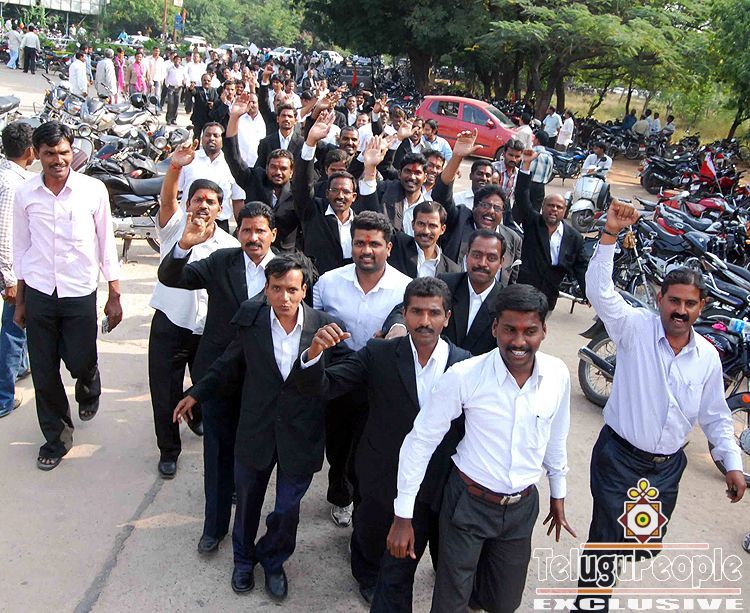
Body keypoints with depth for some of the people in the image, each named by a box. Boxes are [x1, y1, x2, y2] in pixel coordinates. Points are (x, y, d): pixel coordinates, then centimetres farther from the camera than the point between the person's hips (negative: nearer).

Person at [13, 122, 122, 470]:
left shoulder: (93, 190, -7)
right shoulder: (25, 195, -1)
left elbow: (106, 244, 0)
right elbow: (21, 249, 8)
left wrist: (114, 296, 0)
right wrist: (20, 302, 10)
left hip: (80, 294, -2)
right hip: (39, 295, 2)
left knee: (80, 363, 5)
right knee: (44, 373, 7)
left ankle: (89, 388, 43)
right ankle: (56, 437, 27)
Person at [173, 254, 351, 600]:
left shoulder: (326, 327, -14)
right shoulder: (250, 318, -10)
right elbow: (231, 364, 5)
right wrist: (197, 394, 7)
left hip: (300, 436, -1)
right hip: (255, 431, 1)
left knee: (287, 510, 13)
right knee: (247, 501, 21)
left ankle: (273, 562, 44)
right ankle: (244, 559, 50)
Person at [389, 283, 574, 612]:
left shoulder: (558, 374, -10)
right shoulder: (463, 376, -22)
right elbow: (421, 440, -14)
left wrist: (558, 494, 18)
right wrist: (403, 516, -12)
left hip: (523, 506, 4)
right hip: (469, 502, -3)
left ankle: (470, 584, 50)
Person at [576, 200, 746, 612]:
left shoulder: (708, 356, 0)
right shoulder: (635, 328, -13)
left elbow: (715, 415, 10)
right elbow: (599, 289, -27)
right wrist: (611, 233, -36)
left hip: (668, 465, 5)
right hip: (619, 456, -5)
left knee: (648, 543, 20)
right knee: (607, 539, 2)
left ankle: (603, 563, 50)